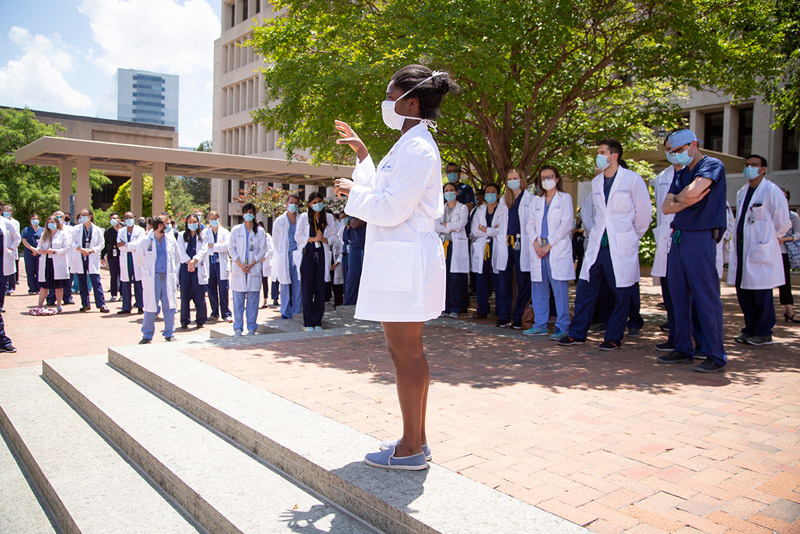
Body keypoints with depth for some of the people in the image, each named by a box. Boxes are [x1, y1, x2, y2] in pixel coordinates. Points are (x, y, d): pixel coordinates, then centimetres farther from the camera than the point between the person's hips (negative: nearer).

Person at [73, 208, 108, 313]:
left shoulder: (97, 230, 4)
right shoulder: (76, 229, 8)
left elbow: (101, 244, 2)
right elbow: (73, 243, 5)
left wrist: (91, 250, -12)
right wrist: (81, 249, -14)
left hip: (92, 259, -2)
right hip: (80, 259, 2)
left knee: (96, 282, -7)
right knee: (82, 283, 6)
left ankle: (101, 304, -6)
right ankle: (85, 304, 16)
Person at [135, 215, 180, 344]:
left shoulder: (171, 241, 9)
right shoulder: (146, 241, 1)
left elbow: (177, 259, 20)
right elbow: (138, 258, 13)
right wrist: (148, 271, 10)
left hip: (168, 278, 3)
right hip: (152, 279, -3)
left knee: (169, 307, 3)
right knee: (151, 308, -2)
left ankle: (169, 334, 13)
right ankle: (147, 336, 10)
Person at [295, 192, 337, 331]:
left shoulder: (328, 218, 12)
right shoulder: (304, 218, 7)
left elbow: (333, 236, 9)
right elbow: (298, 236, 3)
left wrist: (323, 239, -10)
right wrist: (313, 238, -10)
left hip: (322, 255, 2)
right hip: (307, 255, -2)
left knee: (320, 289, 0)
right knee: (307, 289, -3)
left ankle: (317, 322, 9)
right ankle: (308, 323, 3)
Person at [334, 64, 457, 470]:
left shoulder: (417, 148, -14)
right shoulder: (409, 145, 19)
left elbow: (391, 208, -20)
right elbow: (382, 193, 25)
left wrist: (351, 192, -5)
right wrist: (362, 153, 24)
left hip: (406, 259, -11)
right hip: (397, 259, 11)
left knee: (406, 353, -4)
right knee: (407, 352, 14)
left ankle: (411, 449, 8)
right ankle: (416, 439, 25)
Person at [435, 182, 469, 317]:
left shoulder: (463, 208, 7)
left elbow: (460, 224, -9)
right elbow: (435, 225, 4)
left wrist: (445, 225, 0)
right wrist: (450, 229, -7)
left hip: (457, 245, -4)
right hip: (443, 244, 4)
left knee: (456, 278, -9)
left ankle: (455, 309, -4)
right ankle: (446, 307, 4)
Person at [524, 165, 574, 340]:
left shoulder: (565, 198, 4)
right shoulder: (536, 201, 18)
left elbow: (566, 224, -5)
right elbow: (530, 224, 13)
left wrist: (549, 245, -11)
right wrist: (535, 243, -5)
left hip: (558, 250, -5)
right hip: (538, 250, 5)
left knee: (560, 288, -8)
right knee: (539, 288, 5)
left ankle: (562, 327, -4)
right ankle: (540, 325, 13)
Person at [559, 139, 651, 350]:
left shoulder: (633, 179, -6)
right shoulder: (596, 182, 11)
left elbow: (645, 212, 0)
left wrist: (632, 237, 6)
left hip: (621, 248, -5)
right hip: (597, 246, 5)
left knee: (621, 295, 3)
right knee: (585, 289, 5)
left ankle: (613, 337, 14)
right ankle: (577, 333, 15)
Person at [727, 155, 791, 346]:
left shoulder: (772, 191, -8)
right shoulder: (742, 192, 14)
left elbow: (783, 224, -3)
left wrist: (768, 239, 7)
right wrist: (739, 240, 14)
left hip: (762, 249, -7)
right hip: (742, 248, 7)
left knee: (762, 293, -3)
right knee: (743, 290, 10)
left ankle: (764, 333, 7)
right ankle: (750, 329, 22)